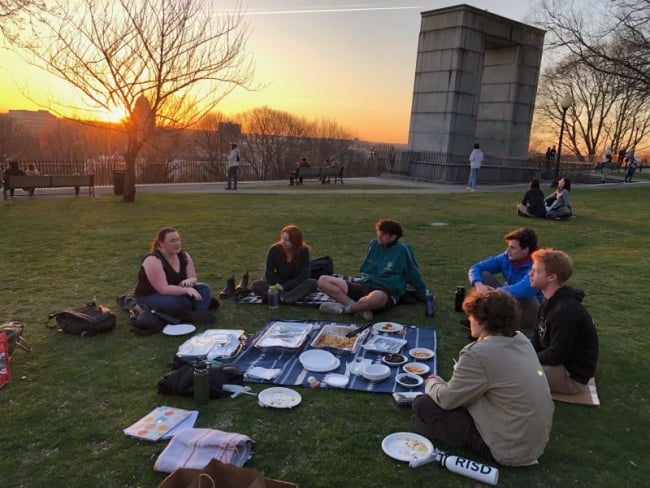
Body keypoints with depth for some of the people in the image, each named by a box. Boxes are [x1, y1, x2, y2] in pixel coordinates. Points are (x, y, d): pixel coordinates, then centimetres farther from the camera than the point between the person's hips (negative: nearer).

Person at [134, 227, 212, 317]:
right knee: (180, 302, -37)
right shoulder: (153, 260, -25)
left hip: (173, 292, 7)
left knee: (204, 288, -13)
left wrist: (188, 281, -29)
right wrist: (186, 289, -40)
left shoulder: (184, 255, -3)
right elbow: (163, 289, -32)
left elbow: (193, 278, -4)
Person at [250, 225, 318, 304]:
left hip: (295, 284, -1)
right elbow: (269, 273, -8)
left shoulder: (303, 251, -15)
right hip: (279, 283, 1)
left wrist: (284, 287, -26)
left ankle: (283, 297, -37)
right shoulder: (274, 249, -13)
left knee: (312, 283, -33)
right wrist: (277, 284, -27)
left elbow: (304, 275, -20)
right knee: (256, 286, -25)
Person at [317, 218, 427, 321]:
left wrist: (422, 295, 14)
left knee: (376, 297, -46)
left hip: (386, 294, -6)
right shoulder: (374, 244, 11)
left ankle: (345, 308, -18)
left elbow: (414, 275, 6)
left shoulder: (402, 250, -3)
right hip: (364, 286, 6)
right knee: (323, 281, -12)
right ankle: (360, 308, -23)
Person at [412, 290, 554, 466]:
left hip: (510, 450, -8)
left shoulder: (479, 354, -24)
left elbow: (446, 399, -13)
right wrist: (444, 384, 10)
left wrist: (432, 383, 8)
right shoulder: (521, 339, 1)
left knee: (422, 404, -7)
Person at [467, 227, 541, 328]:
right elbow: (476, 268, -6)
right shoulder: (507, 257, -8)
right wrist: (479, 285, -27)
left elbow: (522, 291, -44)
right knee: (483, 275, -7)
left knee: (523, 295, -37)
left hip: (531, 315, -6)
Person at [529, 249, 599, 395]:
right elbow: (538, 339, 9)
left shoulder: (565, 311, -30)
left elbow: (556, 356, -28)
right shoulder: (551, 301, 3)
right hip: (556, 361, 10)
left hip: (572, 375, -10)